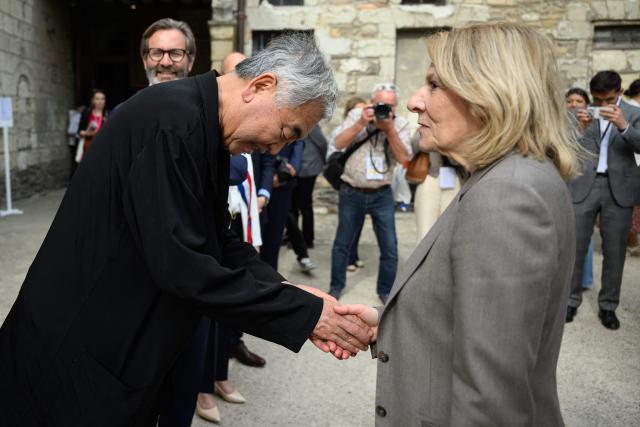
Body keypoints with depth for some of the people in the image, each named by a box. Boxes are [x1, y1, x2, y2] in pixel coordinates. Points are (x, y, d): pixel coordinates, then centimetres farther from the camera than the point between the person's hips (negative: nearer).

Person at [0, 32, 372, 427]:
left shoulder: (206, 127, 3)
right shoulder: (172, 120, -26)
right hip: (77, 348, -8)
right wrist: (304, 312, -23)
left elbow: (219, 239, 6)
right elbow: (179, 264, -29)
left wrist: (286, 291, -8)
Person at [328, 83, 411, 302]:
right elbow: (339, 144, -13)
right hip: (351, 193, 0)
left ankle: (386, 290, 19)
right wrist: (361, 123, -22)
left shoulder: (400, 124, -2)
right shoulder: (356, 115, -3)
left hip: (382, 195, 1)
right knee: (342, 243, 11)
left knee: (390, 246, 2)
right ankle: (336, 286, 28)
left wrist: (389, 128, -20)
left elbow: (403, 158, -13)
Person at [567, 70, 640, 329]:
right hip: (584, 185, 0)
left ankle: (608, 306, 16)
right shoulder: (583, 113, 6)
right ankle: (571, 300, 14)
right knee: (575, 246, 2)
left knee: (614, 249, 5)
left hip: (619, 188, 0)